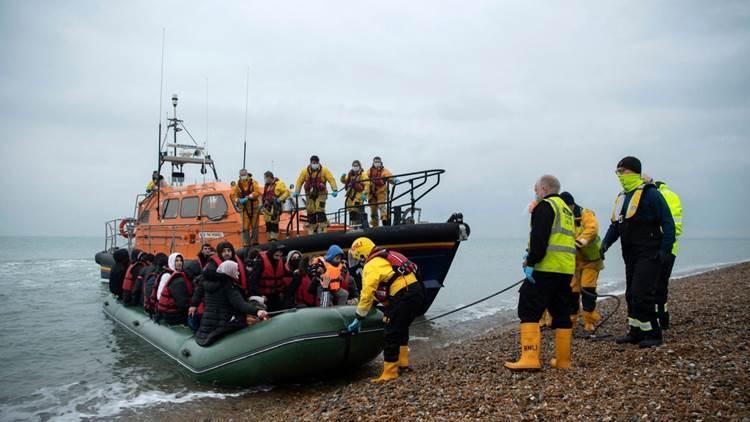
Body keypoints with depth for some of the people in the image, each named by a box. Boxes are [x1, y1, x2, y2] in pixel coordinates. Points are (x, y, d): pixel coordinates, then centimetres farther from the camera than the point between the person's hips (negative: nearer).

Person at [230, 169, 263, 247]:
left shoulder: (253, 183, -1)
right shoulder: (238, 185, 8)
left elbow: (257, 192, -16)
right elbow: (233, 195, 2)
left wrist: (248, 197, -27)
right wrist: (238, 200, -18)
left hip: (254, 207, -1)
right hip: (244, 208, 2)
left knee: (254, 226, 4)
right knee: (245, 227, -1)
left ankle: (254, 243, 13)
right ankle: (246, 244, 3)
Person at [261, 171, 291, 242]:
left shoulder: (279, 183, -6)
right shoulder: (267, 185, 18)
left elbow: (287, 192, -10)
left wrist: (280, 199, -19)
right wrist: (262, 203, 19)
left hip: (275, 207, -8)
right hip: (267, 207, 8)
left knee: (274, 224, -12)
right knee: (268, 224, 8)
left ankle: (274, 241, -9)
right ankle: (270, 240, 15)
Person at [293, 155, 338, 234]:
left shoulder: (324, 170, -6)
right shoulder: (305, 171, 1)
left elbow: (331, 180, -12)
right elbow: (299, 181, 3)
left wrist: (334, 190, -23)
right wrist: (296, 192, -6)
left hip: (321, 194, -3)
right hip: (310, 194, 3)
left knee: (320, 211, -16)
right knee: (310, 212, 5)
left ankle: (322, 229, -11)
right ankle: (311, 230, 16)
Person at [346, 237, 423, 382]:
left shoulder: (371, 266, -6)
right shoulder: (386, 258, 22)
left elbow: (367, 294, -9)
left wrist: (358, 319, -2)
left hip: (404, 297, -9)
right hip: (416, 291, 10)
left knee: (391, 335, -2)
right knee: (402, 329, 25)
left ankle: (389, 372, 3)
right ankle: (402, 362, 34)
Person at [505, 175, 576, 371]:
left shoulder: (545, 206, -5)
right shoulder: (566, 209, 24)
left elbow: (539, 237, -17)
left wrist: (531, 262, -17)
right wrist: (531, 256, 21)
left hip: (546, 268, -9)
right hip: (567, 269, 9)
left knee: (529, 311, -8)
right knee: (561, 313, 13)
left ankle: (530, 358, -15)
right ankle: (563, 360, 17)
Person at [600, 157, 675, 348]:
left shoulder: (650, 193, -11)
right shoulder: (621, 197, 15)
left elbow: (668, 223, -13)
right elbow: (615, 225, 20)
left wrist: (665, 250, -17)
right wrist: (605, 243, 6)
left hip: (649, 255, -8)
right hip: (630, 255, 8)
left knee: (641, 294, -11)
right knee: (631, 295, 11)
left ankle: (652, 334, 1)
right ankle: (636, 333, 21)